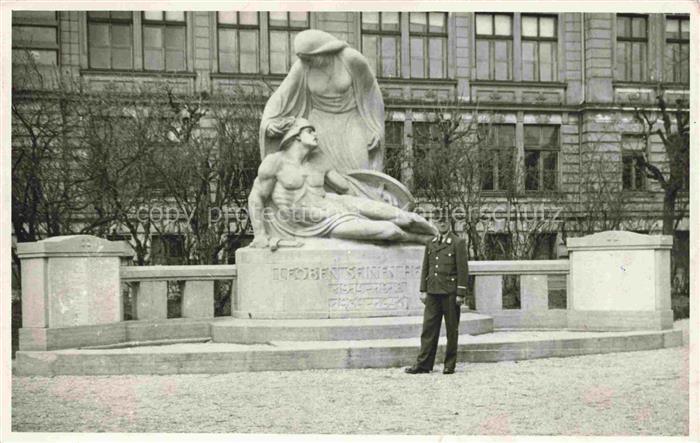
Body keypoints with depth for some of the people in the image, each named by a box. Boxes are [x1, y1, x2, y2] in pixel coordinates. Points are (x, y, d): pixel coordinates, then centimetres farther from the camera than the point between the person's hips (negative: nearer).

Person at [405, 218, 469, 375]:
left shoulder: (458, 243, -2)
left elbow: (463, 269, -6)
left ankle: (450, 365, 10)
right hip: (433, 292, 5)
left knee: (452, 330, 3)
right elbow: (425, 268, 16)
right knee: (429, 328, 2)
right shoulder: (431, 244, 15)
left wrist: (461, 294, -11)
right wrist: (423, 290, 8)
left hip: (450, 293, -4)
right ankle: (423, 364, 4)